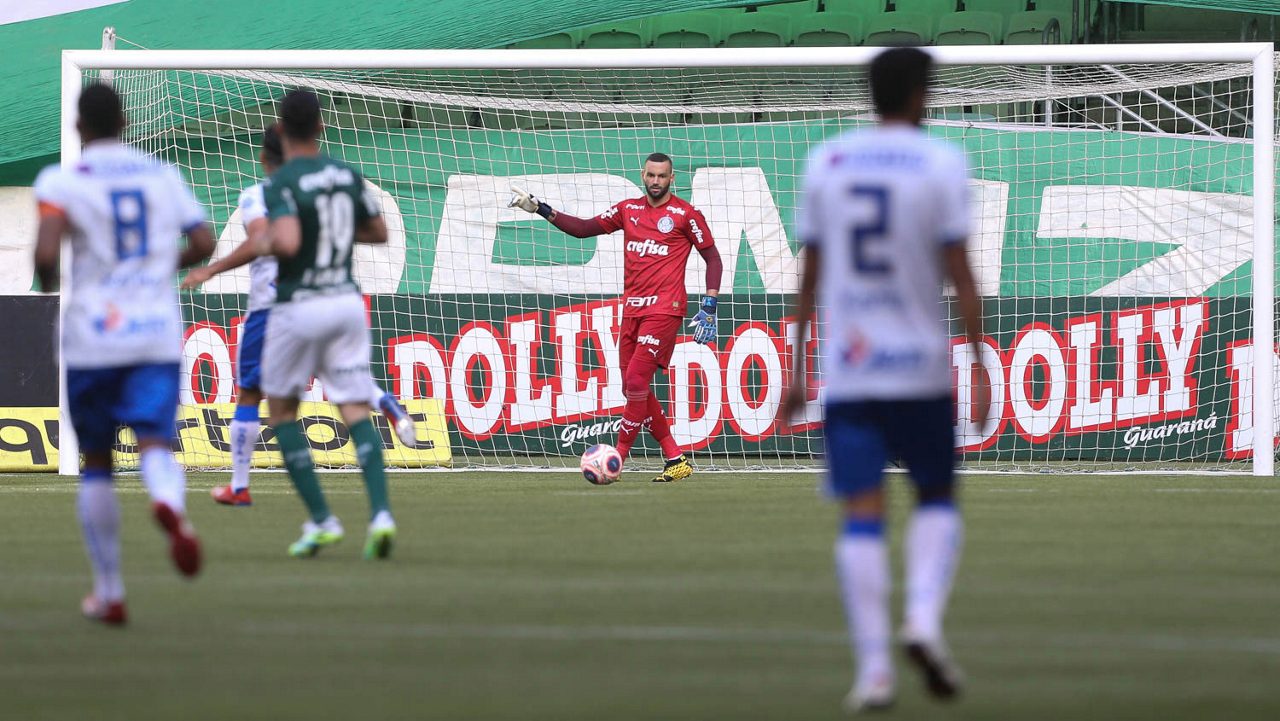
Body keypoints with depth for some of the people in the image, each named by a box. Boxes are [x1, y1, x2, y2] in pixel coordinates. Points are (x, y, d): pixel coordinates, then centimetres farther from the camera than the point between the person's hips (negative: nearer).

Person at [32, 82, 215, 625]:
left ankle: (108, 592, 19)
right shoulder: (162, 175, 8)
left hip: (92, 339, -1)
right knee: (156, 446, -9)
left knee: (95, 463, 13)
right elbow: (203, 244, 8)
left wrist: (46, 290, 3)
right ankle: (169, 504, -47)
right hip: (158, 335, 1)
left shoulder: (61, 182, -4)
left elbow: (46, 252, -18)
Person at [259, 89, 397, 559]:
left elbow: (286, 242, -29)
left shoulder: (281, 184, -14)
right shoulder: (347, 175, 5)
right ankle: (380, 512, -20)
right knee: (356, 411, 1)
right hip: (347, 301, 4)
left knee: (282, 411, 13)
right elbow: (379, 233, 16)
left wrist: (266, 240, -8)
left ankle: (321, 520, 5)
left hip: (298, 306, -4)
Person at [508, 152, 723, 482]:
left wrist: (709, 307, -6)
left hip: (665, 310, -7)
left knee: (636, 379, -15)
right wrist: (540, 209, 7)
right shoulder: (628, 210, 13)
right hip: (632, 309, 7)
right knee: (634, 389, 3)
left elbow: (713, 258, 2)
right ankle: (676, 460, 9)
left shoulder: (686, 214, -1)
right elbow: (584, 228, 15)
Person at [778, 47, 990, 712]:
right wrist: (980, 369, -6)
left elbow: (809, 275, 8)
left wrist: (795, 371, 14)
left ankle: (874, 668, -10)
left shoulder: (825, 163, 5)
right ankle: (924, 620, -8)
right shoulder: (941, 164, -4)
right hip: (920, 369, -2)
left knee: (862, 517, 0)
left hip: (845, 369, 2)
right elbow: (959, 274, -8)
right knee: (937, 501, 15)